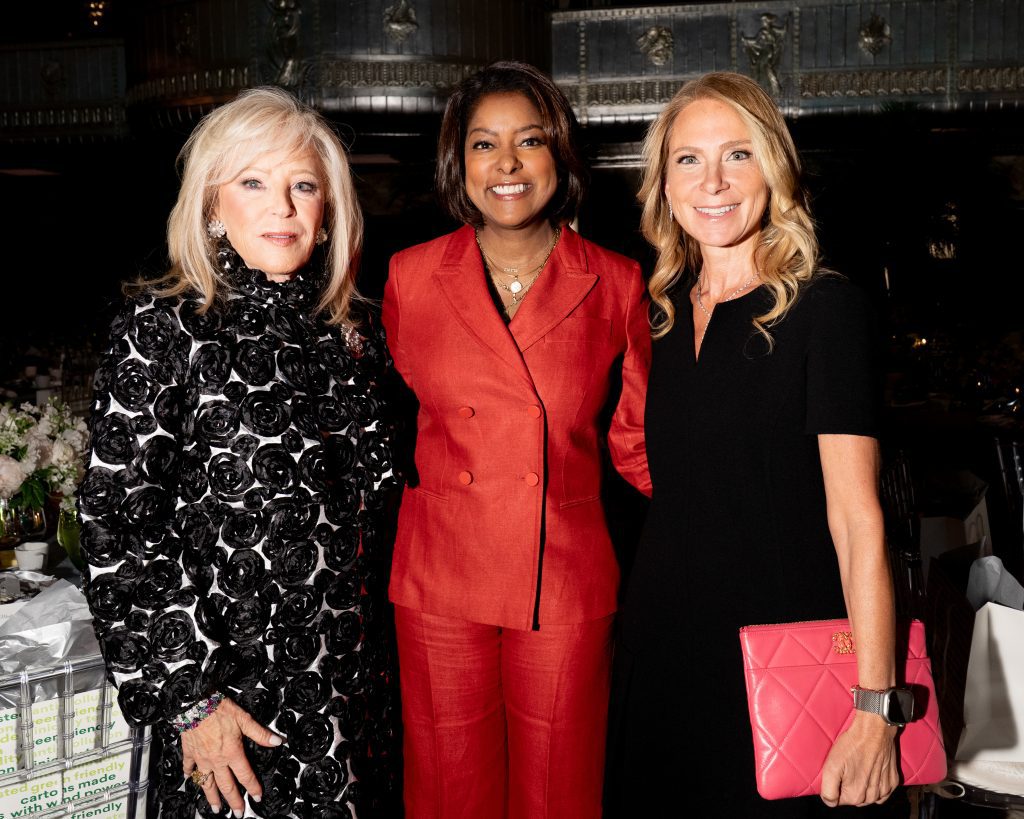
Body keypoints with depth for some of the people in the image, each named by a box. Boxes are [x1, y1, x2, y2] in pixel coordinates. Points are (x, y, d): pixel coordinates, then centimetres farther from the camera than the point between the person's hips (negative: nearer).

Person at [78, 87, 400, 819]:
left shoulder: (352, 327, 3)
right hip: (231, 696, -4)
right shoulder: (164, 328, -11)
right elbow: (119, 528, -12)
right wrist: (186, 697, -14)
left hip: (356, 677, 4)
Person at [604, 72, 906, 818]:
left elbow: (857, 516, -16)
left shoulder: (826, 309, -10)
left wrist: (875, 706, -20)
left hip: (777, 645, -5)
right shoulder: (666, 312, 8)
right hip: (662, 640, 6)